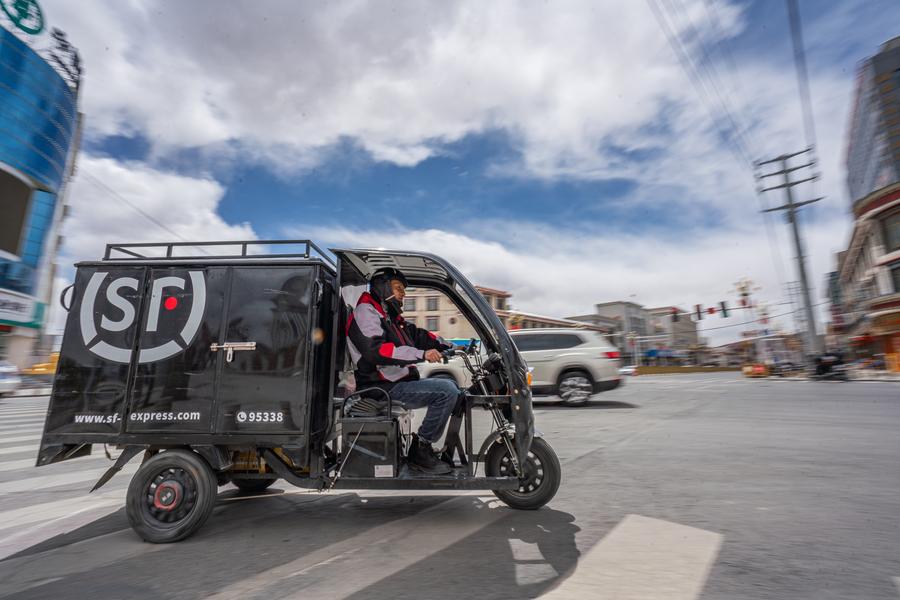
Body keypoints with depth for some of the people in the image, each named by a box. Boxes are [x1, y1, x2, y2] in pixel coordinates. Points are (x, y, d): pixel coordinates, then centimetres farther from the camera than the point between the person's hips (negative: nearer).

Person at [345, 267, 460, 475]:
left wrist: (451, 347, 9)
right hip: (384, 389, -10)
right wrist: (421, 354, -29)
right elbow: (375, 350, -25)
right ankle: (420, 451, -10)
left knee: (456, 391, 13)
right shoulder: (365, 312, -9)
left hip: (400, 383, 10)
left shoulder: (390, 317, 22)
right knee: (447, 391, -21)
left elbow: (418, 335, 20)